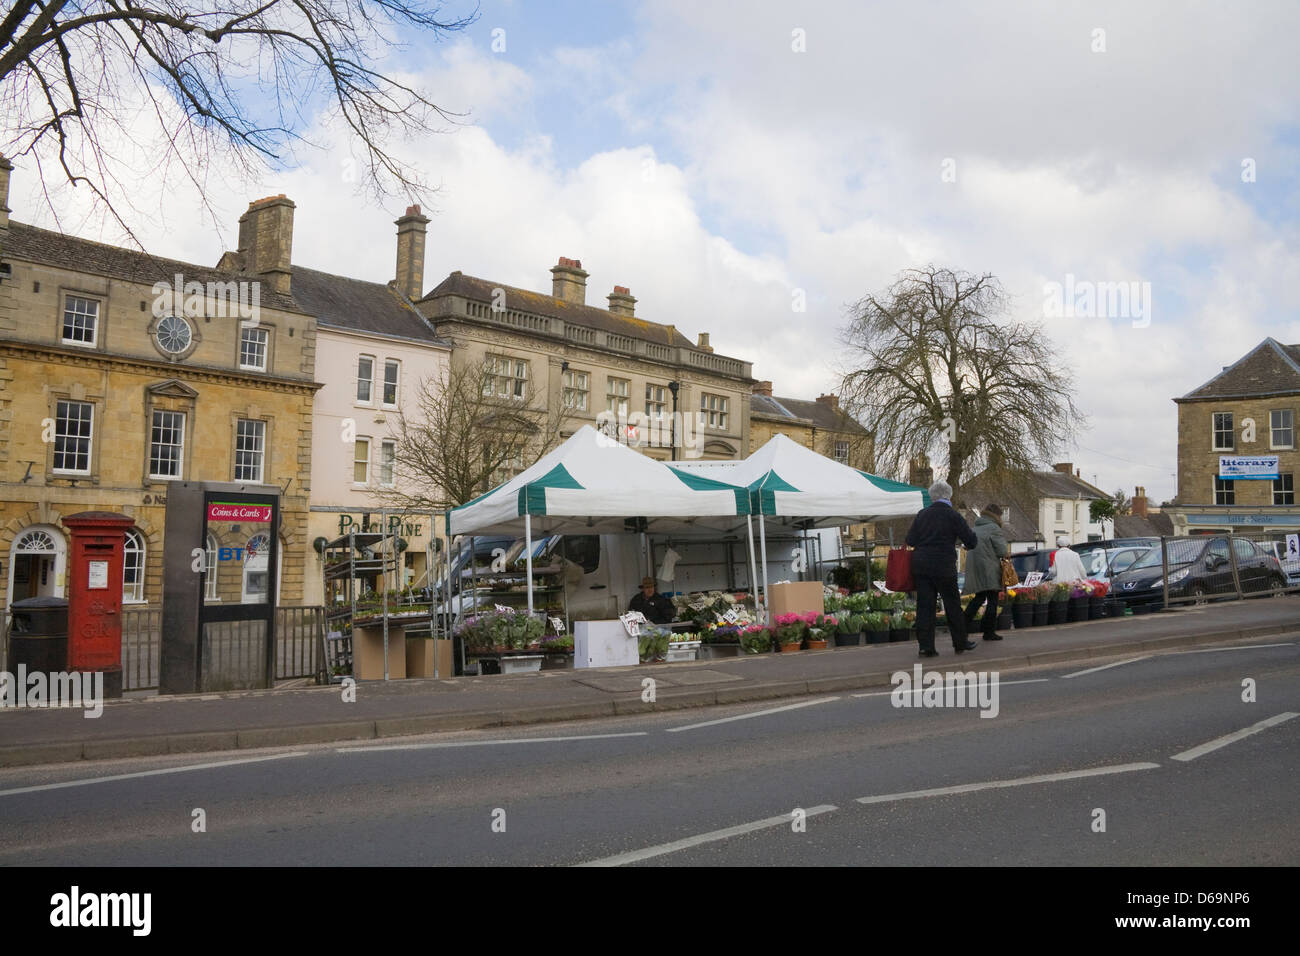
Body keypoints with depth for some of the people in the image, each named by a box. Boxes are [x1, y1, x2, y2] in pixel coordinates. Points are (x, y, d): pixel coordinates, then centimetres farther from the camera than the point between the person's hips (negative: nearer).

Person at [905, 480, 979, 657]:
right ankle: (960, 643, 20)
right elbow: (971, 542, -4)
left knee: (924, 605, 4)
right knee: (952, 605, 10)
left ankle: (925, 646, 2)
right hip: (943, 566, -3)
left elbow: (910, 540, 5)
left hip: (920, 565, 3)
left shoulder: (922, 514, 5)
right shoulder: (953, 516, -6)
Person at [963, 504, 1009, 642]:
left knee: (979, 598, 16)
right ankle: (989, 632, 3)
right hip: (988, 569, -8)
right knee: (992, 600, 1)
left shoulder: (976, 528, 15)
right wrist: (1007, 552, 10)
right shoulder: (994, 528, -9)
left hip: (973, 567, 8)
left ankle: (964, 626, 8)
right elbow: (1002, 551, -13)